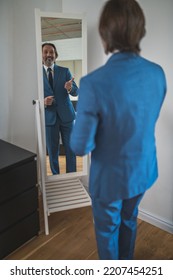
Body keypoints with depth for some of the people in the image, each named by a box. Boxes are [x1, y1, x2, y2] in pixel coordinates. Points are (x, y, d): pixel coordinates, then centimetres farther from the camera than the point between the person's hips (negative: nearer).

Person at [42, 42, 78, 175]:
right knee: (52, 151, 10)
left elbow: (76, 92, -4)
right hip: (49, 117, 0)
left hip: (66, 115, 1)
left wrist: (70, 88, -27)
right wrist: (43, 102, -20)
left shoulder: (65, 71, 3)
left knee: (70, 148, 8)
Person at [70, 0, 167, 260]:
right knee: (129, 219, 30)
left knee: (107, 228, 22)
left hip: (110, 176, -5)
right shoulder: (158, 73, -10)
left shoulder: (94, 83, -30)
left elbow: (80, 146, -23)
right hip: (144, 170, 6)